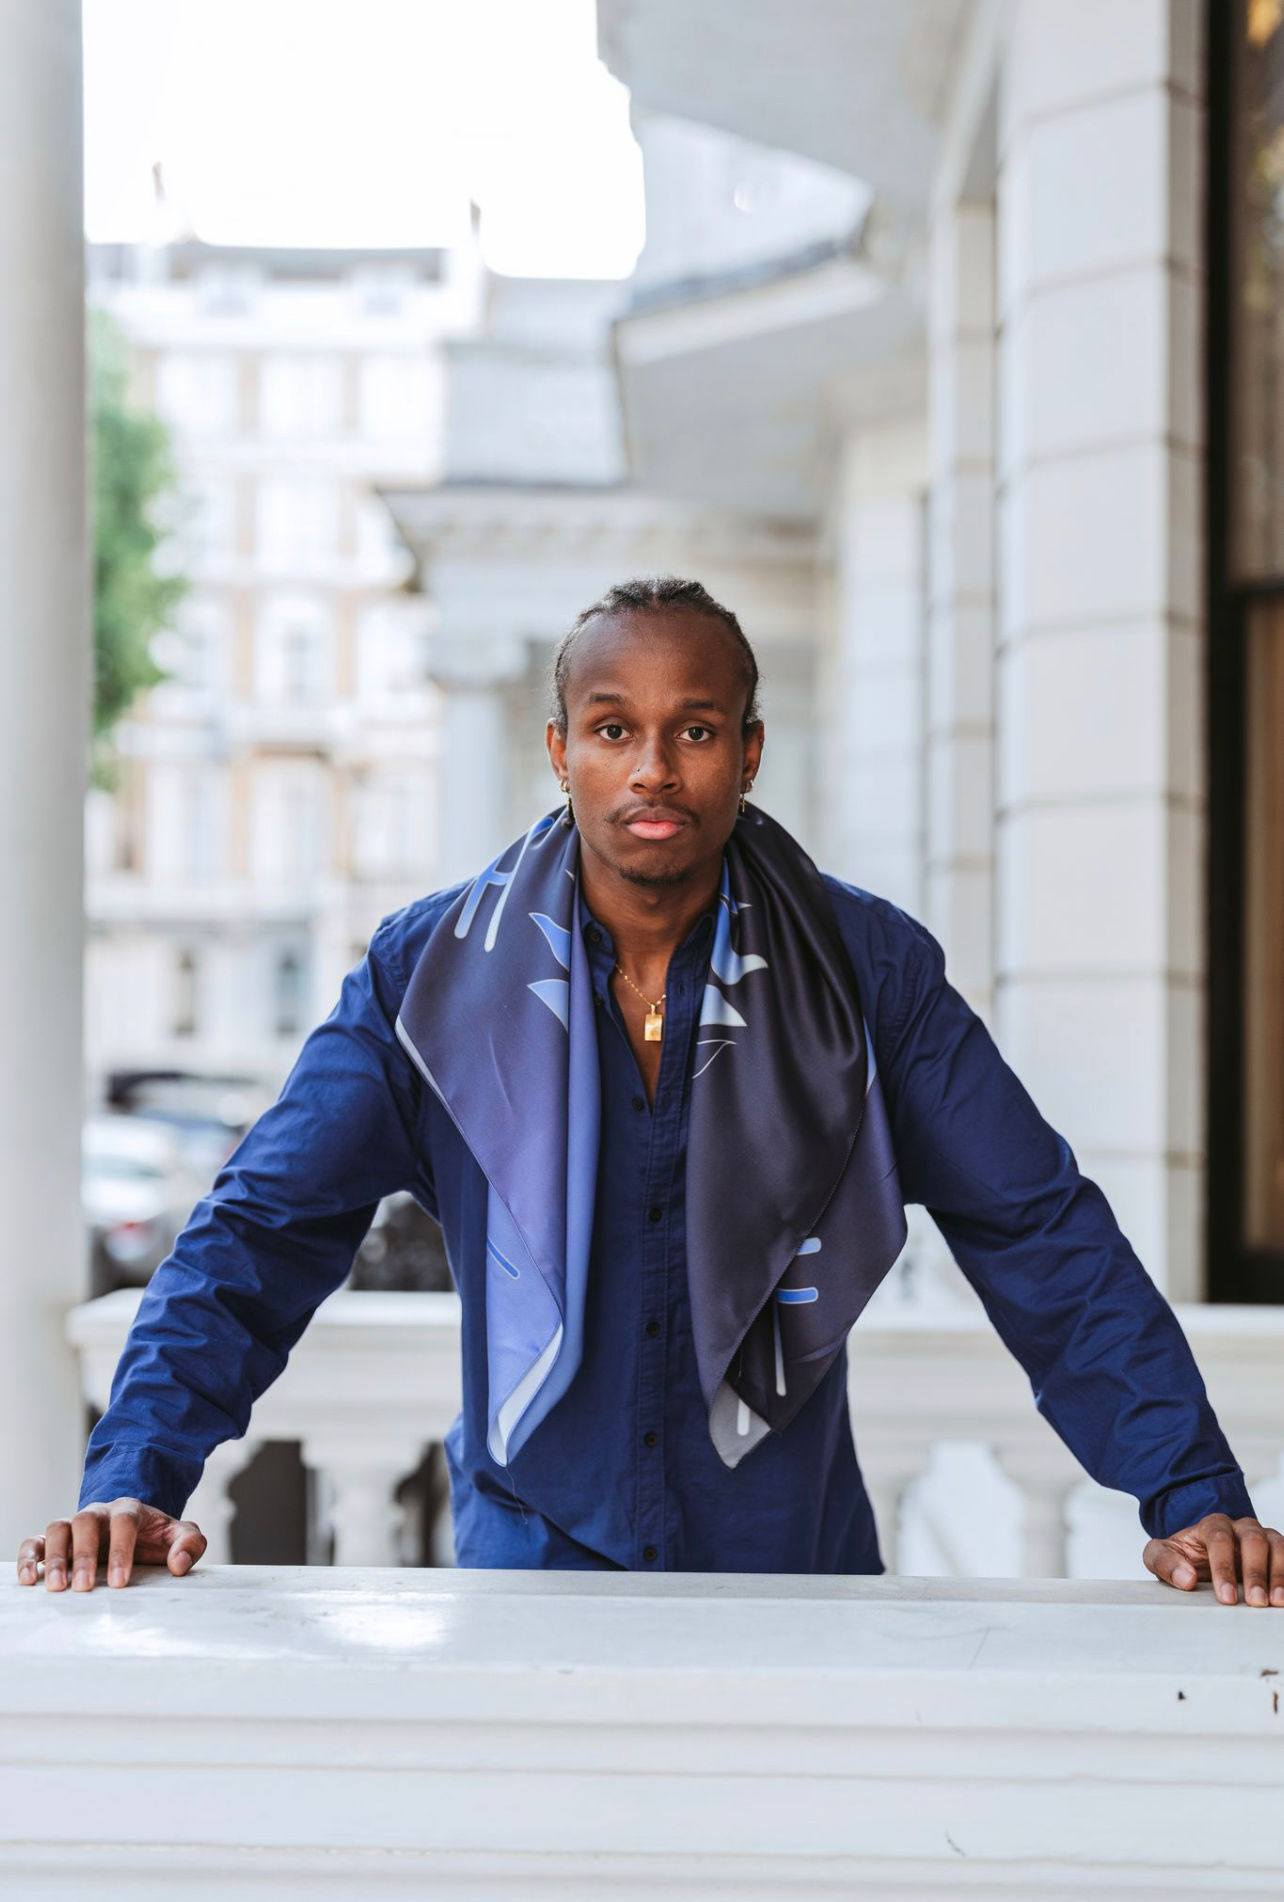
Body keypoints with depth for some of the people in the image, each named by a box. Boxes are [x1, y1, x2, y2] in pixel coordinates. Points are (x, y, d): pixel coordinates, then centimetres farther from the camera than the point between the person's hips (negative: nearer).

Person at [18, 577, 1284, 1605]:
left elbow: (1043, 1238, 0)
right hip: (529, 1564, 0)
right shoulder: (433, 974, -2)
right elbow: (261, 1231, -3)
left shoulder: (868, 970, -2)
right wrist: (133, 1483, -17)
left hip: (793, 1574, 0)